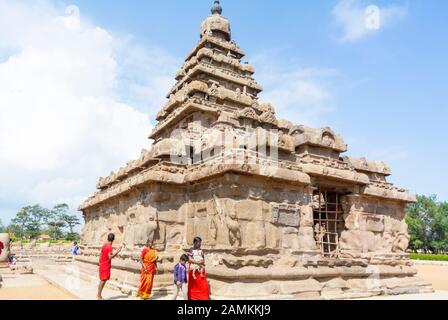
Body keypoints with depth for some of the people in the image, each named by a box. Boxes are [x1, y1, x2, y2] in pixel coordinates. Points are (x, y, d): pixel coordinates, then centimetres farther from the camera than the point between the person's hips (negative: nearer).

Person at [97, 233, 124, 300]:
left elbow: (101, 256, 14)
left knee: (102, 281, 14)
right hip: (106, 266, -9)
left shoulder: (104, 246, 10)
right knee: (103, 281, -3)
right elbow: (110, 257, -25)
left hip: (102, 266, 9)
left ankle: (99, 295, 20)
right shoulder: (110, 247, -16)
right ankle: (99, 296, 2)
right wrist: (118, 251, -25)